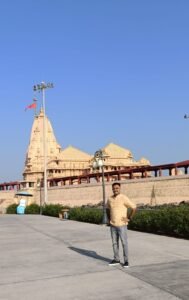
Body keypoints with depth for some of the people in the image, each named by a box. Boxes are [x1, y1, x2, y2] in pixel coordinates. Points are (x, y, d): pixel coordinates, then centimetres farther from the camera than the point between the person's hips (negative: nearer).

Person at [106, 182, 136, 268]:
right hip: (113, 225, 6)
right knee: (114, 243, 12)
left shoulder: (124, 198, -14)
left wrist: (129, 218, -12)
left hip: (122, 225, -5)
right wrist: (109, 219, 12)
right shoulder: (110, 199, 4)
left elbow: (134, 207, -13)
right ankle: (116, 259, 23)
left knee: (124, 243, 0)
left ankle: (126, 261, 10)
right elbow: (107, 209, 23)